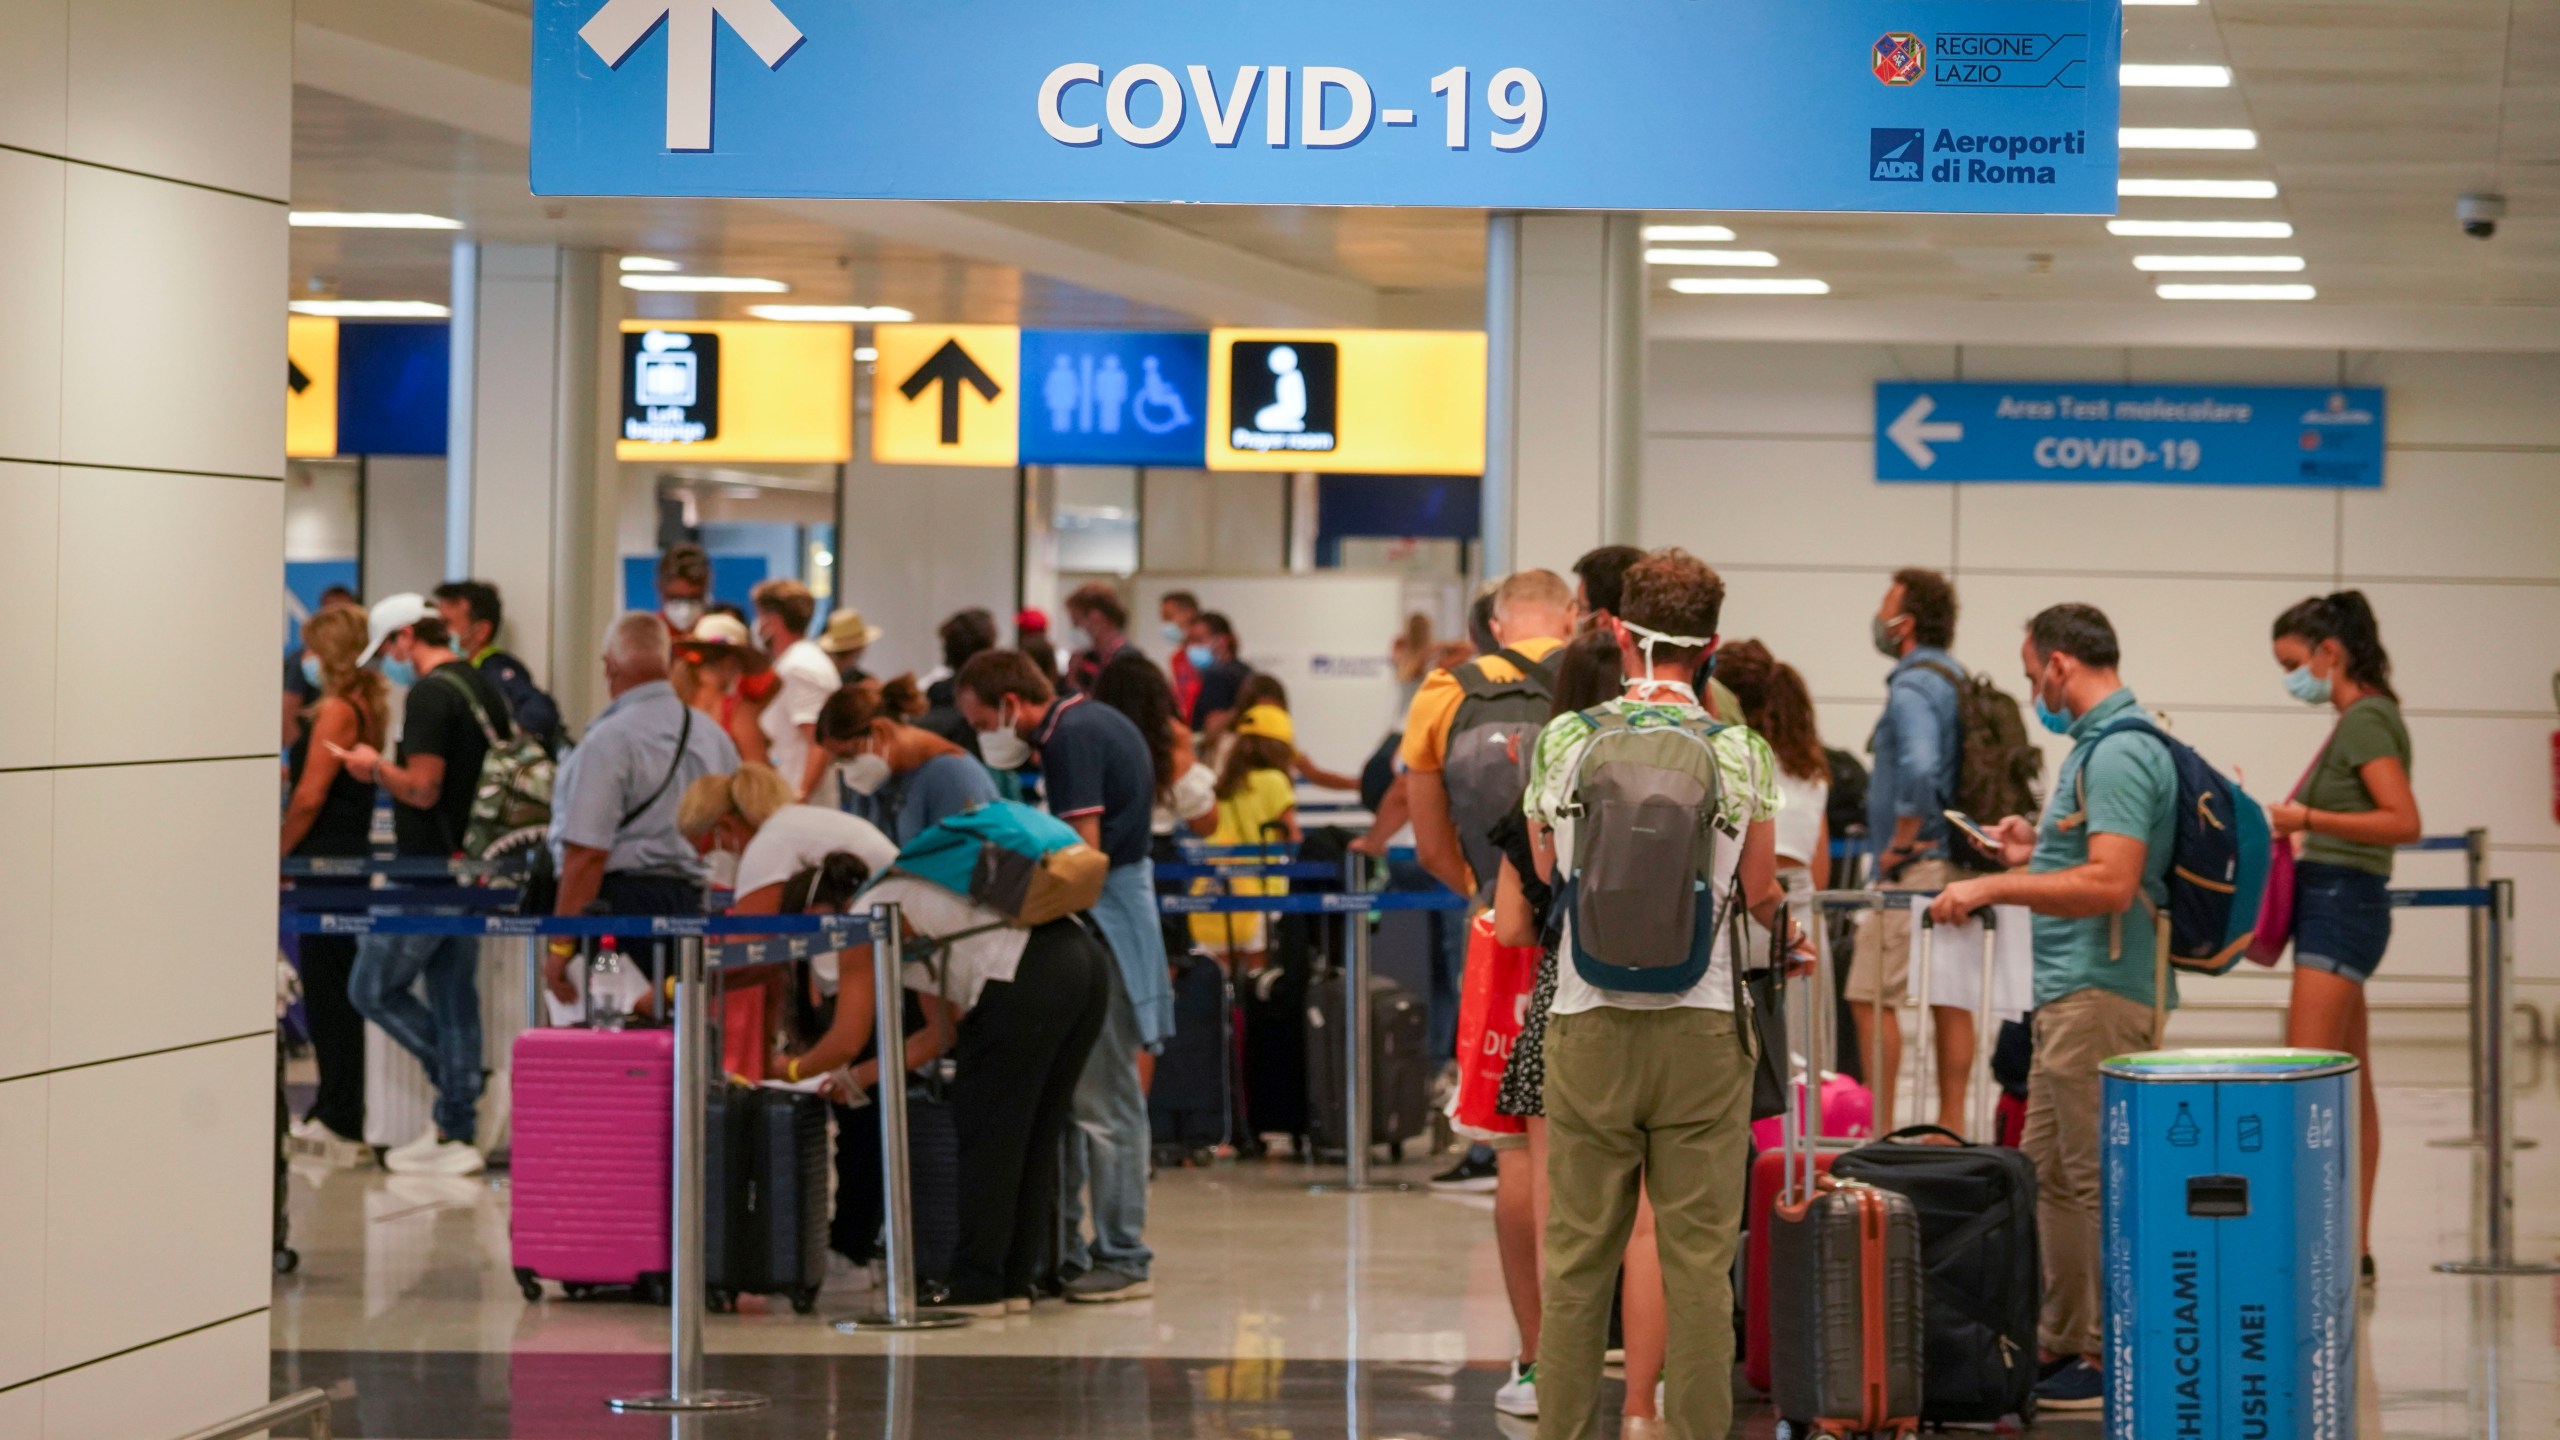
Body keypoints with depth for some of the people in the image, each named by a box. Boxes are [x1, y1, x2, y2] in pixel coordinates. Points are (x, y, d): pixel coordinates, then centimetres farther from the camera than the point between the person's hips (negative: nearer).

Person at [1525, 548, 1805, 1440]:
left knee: (1577, 1260, 8)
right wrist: (1792, 940, 27)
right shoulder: (1743, 755, -5)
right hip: (1701, 1026, -1)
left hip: (1588, 1023, 1)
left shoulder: (1562, 741, -2)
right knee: (1698, 1261, 4)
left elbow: (1545, 878, 10)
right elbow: (1760, 898, 5)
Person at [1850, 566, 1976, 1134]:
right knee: (1950, 996, 9)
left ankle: (1877, 1128, -8)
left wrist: (1901, 842, -19)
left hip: (1916, 870, -10)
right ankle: (1951, 1125, 11)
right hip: (1958, 864, 10)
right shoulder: (1960, 681, 16)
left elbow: (1919, 768, -30)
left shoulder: (1913, 688, -14)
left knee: (1871, 996, -7)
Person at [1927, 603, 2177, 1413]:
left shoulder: (2117, 754, -17)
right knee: (2048, 1172, 15)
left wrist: (1994, 887, -20)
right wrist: (2038, 855, 22)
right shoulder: (2108, 744, 16)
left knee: (2101, 1183, -6)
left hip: (2100, 995, -11)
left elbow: (2111, 884, -25)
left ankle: (2115, 1362, -2)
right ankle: (2061, 1346, 22)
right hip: (2073, 991, 11)